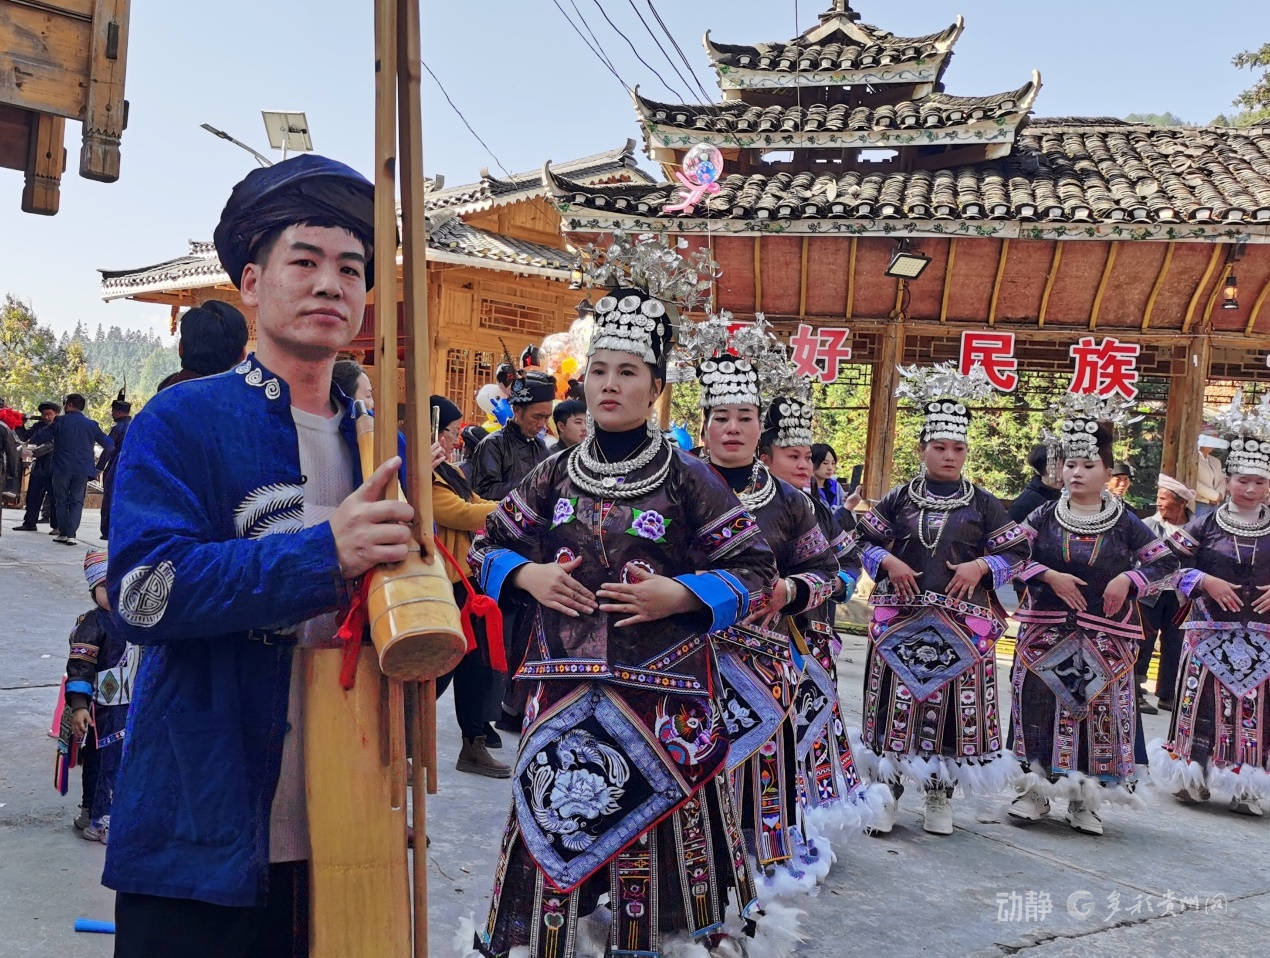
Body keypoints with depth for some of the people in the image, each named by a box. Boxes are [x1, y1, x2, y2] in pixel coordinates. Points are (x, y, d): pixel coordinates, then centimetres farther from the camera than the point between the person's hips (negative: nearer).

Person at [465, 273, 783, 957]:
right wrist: (526, 575, -4)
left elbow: (756, 572, -1)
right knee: (558, 822, 8)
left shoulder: (688, 480, -3)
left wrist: (680, 595, -15)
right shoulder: (555, 476, 6)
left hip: (660, 694, -3)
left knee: (656, 826, 3)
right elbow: (487, 546, 16)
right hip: (564, 688, 3)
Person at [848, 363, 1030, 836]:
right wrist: (888, 562, -8)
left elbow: (1016, 552, 6)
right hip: (901, 618, 0)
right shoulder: (899, 498, 5)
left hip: (963, 623, 0)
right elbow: (865, 540, 10)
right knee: (897, 699, 1)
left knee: (955, 701, 3)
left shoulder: (983, 504, 5)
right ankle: (886, 789, 13)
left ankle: (940, 795, 18)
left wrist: (981, 566, -10)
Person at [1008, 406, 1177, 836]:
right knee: (1039, 707, 0)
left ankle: (1085, 798, 15)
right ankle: (1035, 788, 15)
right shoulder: (1044, 516, 2)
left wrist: (1128, 580, -9)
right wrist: (1050, 577, -13)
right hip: (1045, 632, 0)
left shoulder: (1124, 521, 2)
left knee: (1099, 711, 2)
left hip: (1104, 638, 0)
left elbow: (1166, 563, 6)